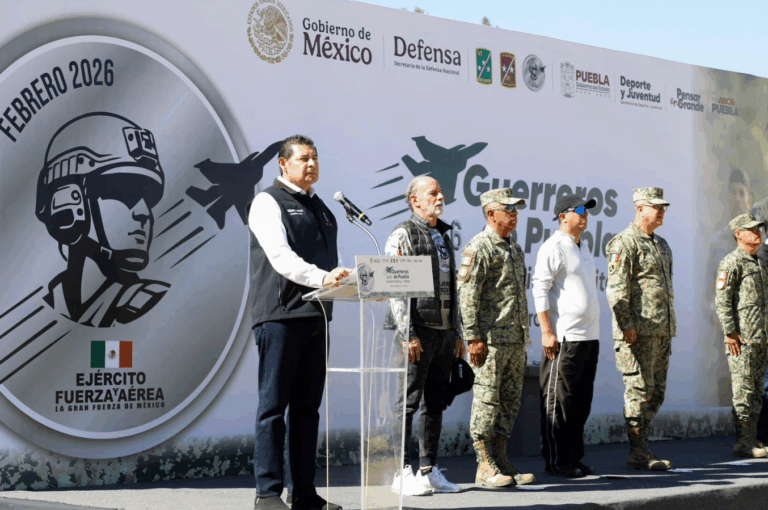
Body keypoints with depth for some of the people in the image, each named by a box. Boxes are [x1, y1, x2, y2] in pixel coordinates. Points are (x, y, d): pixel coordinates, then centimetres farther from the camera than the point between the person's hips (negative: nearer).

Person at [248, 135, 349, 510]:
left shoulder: (321, 208, 22)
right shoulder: (268, 202, -2)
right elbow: (280, 257, -17)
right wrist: (321, 277, -30)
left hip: (315, 316, 7)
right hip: (280, 315, -7)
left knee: (307, 407, 8)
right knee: (273, 406, -5)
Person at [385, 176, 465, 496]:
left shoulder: (443, 236, 19)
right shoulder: (403, 235, -5)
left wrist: (457, 333, 18)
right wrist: (407, 335, -19)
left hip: (445, 333, 8)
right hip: (418, 332, -7)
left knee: (435, 403, 9)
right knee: (408, 403, -5)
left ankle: (428, 471, 15)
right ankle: (402, 472, 0)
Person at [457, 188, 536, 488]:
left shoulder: (514, 249, 17)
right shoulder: (478, 249, -9)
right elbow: (467, 295, -14)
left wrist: (524, 334, 20)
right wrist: (473, 338, -19)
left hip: (515, 339, 9)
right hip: (491, 339, -9)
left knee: (510, 401, 10)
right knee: (487, 401, -5)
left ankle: (501, 461, 18)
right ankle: (485, 468, 0)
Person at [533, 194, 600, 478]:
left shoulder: (583, 248, 20)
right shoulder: (554, 247, -8)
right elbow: (539, 288, -13)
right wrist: (546, 331, -18)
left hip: (589, 336, 9)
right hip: (565, 337, -9)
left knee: (581, 401, 11)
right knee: (559, 400, -4)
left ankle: (574, 457, 18)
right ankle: (555, 461, 1)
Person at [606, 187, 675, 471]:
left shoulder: (661, 245, 19)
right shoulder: (625, 243, -8)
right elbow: (617, 288, -15)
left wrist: (671, 325, 20)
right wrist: (627, 325, -20)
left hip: (662, 331, 9)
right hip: (639, 332, -9)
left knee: (656, 393, 10)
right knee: (639, 391, -7)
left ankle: (641, 446, 18)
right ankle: (638, 455, -3)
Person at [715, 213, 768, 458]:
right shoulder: (731, 263, -7)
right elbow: (722, 300, -13)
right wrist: (730, 332, -19)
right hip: (742, 338, -8)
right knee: (744, 389, -8)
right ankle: (744, 442, -6)